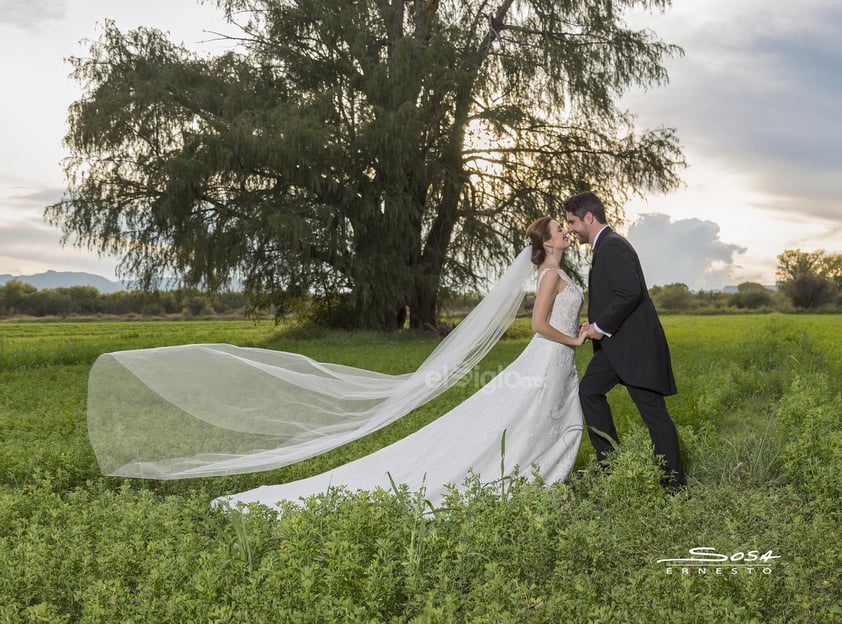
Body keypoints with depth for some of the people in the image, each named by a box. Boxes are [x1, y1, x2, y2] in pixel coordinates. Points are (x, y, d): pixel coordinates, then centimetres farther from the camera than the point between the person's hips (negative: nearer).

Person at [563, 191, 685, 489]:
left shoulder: (612, 246, -16)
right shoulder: (605, 246, 17)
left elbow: (630, 292, -26)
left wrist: (601, 326, -18)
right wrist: (596, 325, 9)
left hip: (635, 344, -11)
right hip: (617, 342, 11)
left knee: (653, 411, -5)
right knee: (589, 390, 14)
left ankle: (674, 484, 4)